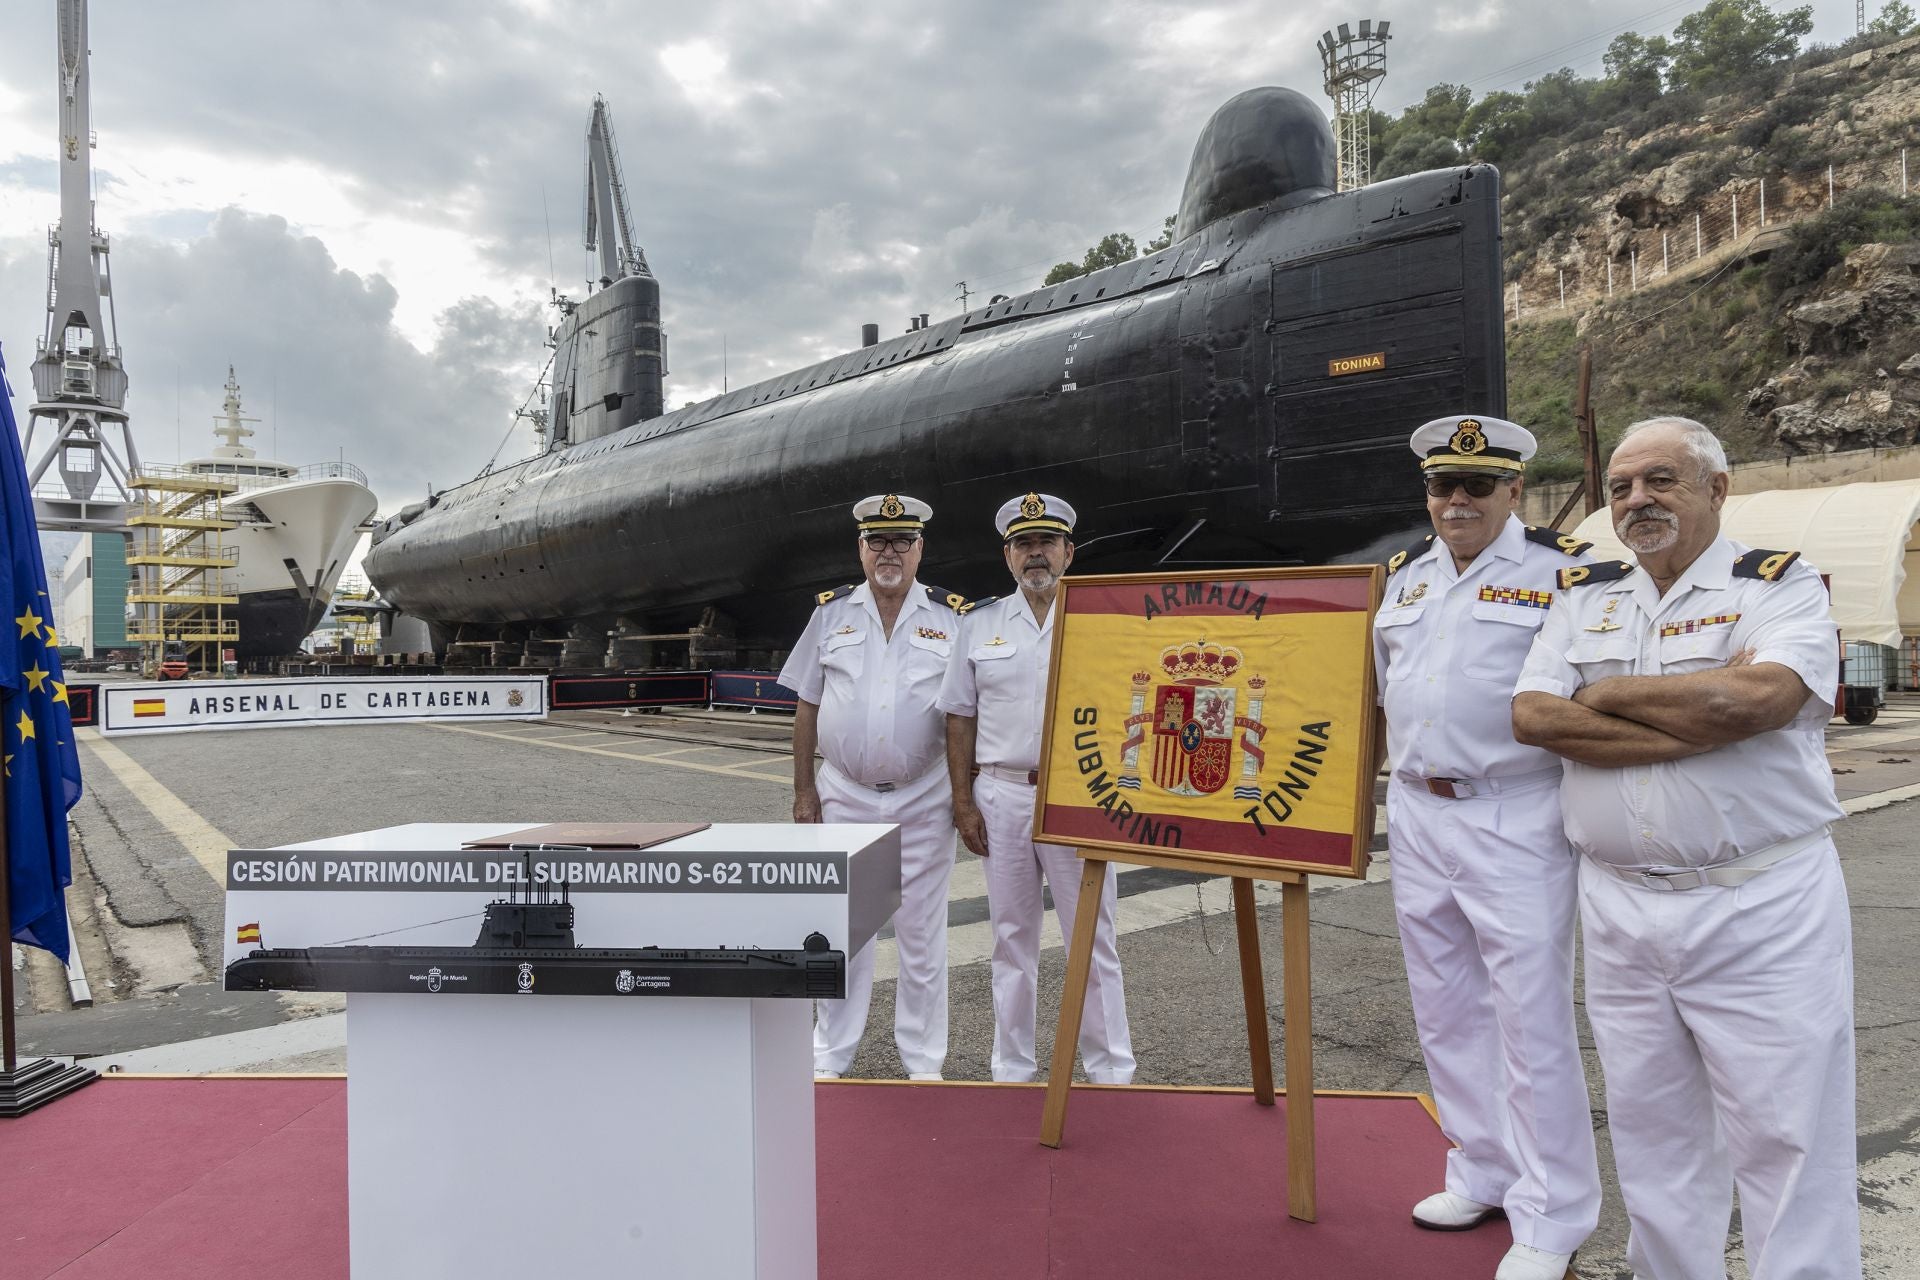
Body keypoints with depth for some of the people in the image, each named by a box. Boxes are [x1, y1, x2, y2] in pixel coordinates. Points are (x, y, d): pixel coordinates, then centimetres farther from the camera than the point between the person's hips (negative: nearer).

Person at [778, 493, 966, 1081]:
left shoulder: (952, 617, 0)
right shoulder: (832, 613, 4)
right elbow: (807, 708, 6)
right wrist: (803, 788, 3)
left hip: (924, 801, -1)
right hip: (844, 796, 1)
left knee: (922, 933, 7)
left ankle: (924, 1060, 20)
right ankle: (831, 1055, 22)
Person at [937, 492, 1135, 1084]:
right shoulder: (979, 624, 7)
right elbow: (961, 719, 8)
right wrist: (963, 804, 3)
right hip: (1001, 795, 2)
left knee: (1092, 937, 4)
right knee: (1011, 937, 11)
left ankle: (1111, 1069, 17)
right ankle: (1012, 1068, 24)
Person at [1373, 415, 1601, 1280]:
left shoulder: (1563, 570, -6)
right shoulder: (1405, 574, 12)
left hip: (1515, 819, -6)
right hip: (1416, 815, 6)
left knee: (1531, 1020, -2)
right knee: (1445, 1009, 14)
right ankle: (1483, 1176, 30)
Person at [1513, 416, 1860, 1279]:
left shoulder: (1780, 585, -1)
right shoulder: (1582, 598, 10)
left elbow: (1751, 698, -22)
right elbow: (1531, 716, -6)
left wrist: (1607, 693, -8)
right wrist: (1700, 725, -12)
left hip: (1760, 909, -4)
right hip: (1618, 908, 4)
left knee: (1785, 1138, 3)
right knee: (1651, 1135, 15)